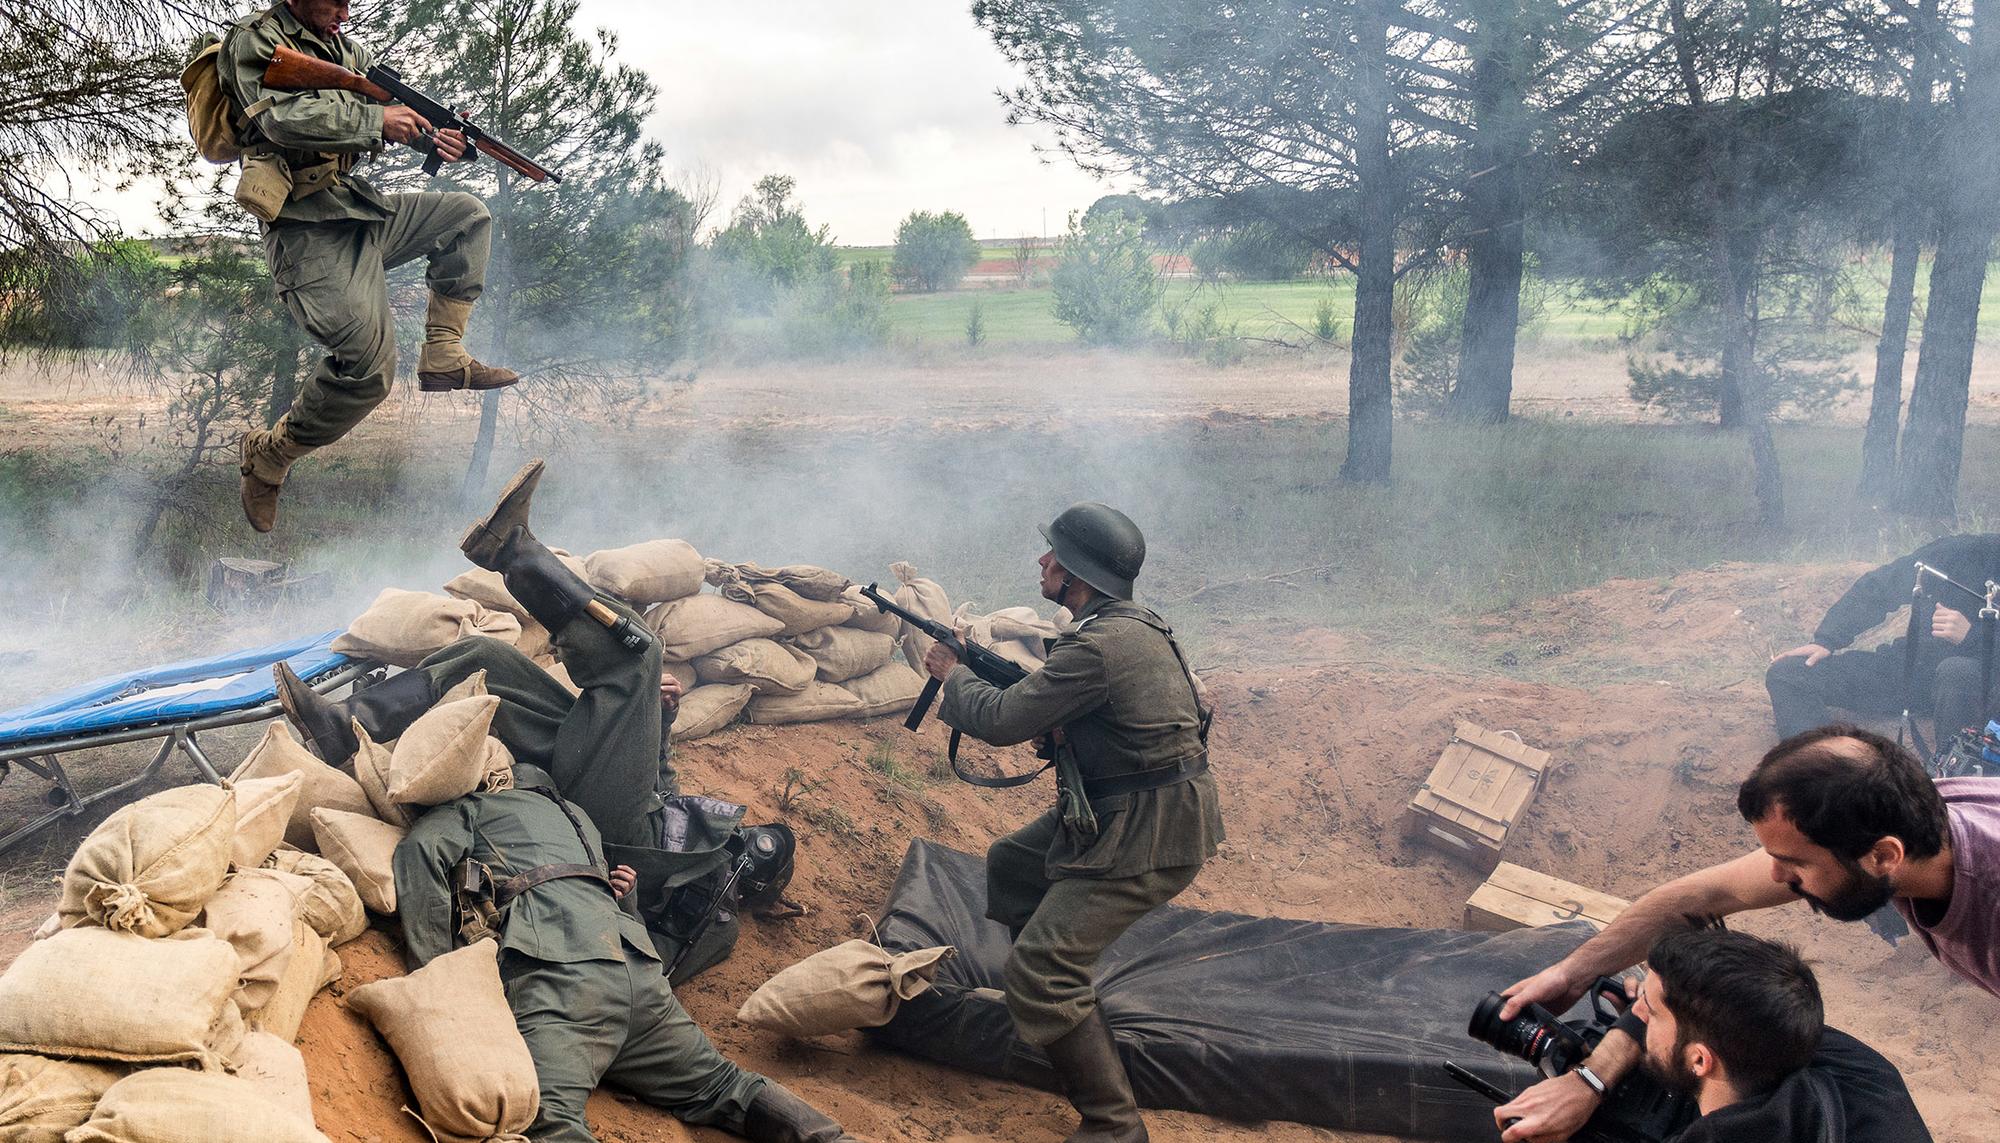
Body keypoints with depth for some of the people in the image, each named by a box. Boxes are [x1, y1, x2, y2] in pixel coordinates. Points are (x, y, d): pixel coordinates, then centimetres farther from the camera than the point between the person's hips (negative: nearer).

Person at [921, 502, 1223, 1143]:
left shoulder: (1102, 645, -25)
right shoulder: (1125, 625, 8)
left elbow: (1002, 721, -18)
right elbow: (1043, 702, 19)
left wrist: (953, 674, 1)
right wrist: (980, 670, 10)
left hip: (1148, 837, -11)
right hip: (1114, 811, 11)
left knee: (1039, 972, -14)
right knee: (1010, 865, 26)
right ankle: (1062, 995, 42)